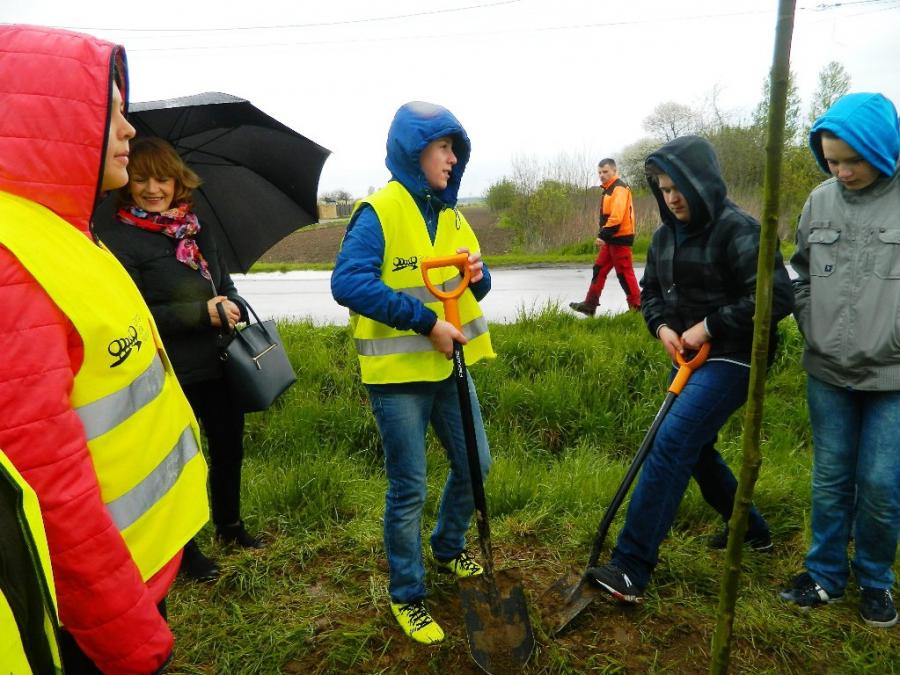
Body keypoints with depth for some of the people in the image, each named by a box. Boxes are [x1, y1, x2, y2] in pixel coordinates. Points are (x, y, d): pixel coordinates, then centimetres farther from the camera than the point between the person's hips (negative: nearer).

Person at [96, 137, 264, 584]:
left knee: (229, 445, 18)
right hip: (171, 376, -6)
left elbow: (226, 286, 15)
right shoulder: (116, 237, -10)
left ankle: (229, 524, 43)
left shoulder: (194, 228, 8)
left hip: (219, 366, 6)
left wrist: (233, 309, -7)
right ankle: (186, 551, 33)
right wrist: (202, 313, -22)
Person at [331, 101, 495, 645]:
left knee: (475, 465, 17)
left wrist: (478, 276, -10)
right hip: (398, 373, -7)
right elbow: (348, 281, -24)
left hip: (450, 365, 7)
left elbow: (472, 289, 15)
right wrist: (426, 321, -25)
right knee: (409, 490, 4)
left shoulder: (450, 214, 9)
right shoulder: (379, 212, -12)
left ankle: (448, 549, 44)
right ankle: (408, 597, 26)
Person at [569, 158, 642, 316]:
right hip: (611, 238, 10)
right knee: (599, 269, 10)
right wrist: (603, 236, 17)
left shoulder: (619, 188, -14)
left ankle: (636, 306, 5)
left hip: (620, 238, -10)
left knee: (624, 272, -4)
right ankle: (590, 304, 13)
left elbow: (617, 216, -25)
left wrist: (603, 235, -25)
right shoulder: (608, 189, 18)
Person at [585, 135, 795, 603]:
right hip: (690, 358, 9)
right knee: (695, 450, 18)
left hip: (730, 360, -9)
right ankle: (750, 529, 42)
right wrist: (662, 327, -3)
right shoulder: (666, 236, 9)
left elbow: (778, 297, -20)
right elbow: (650, 292, 17)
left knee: (670, 446, -18)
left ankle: (631, 568, -13)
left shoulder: (737, 229, -15)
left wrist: (709, 326, -19)